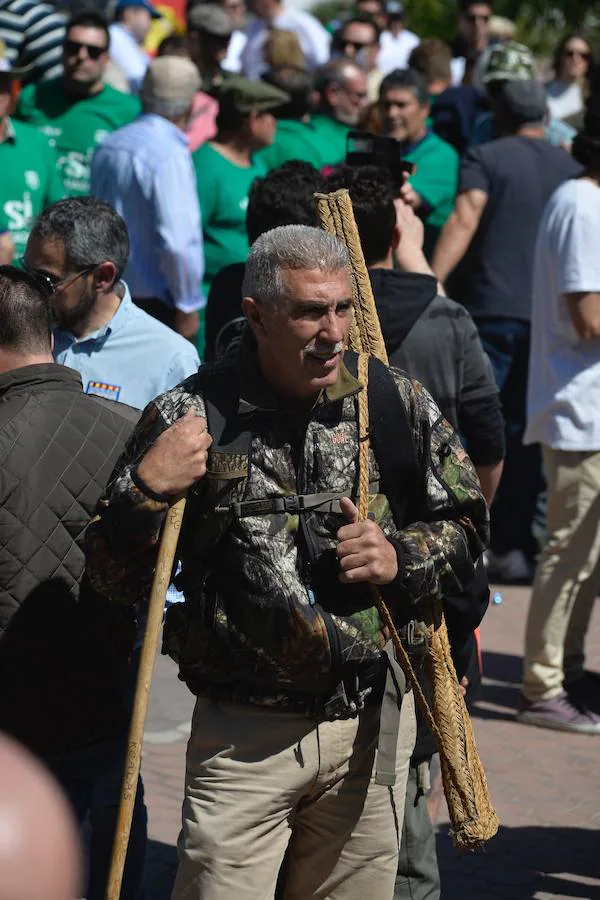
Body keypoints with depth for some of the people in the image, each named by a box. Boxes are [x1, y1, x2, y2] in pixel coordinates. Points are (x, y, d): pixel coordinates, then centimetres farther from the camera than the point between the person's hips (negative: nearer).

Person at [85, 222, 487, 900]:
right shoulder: (190, 416, -6)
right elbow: (111, 577, -2)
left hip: (373, 724, 3)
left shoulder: (398, 404, 2)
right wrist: (146, 488, -19)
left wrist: (402, 558, -7)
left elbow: (466, 525, 12)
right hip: (241, 736, -3)